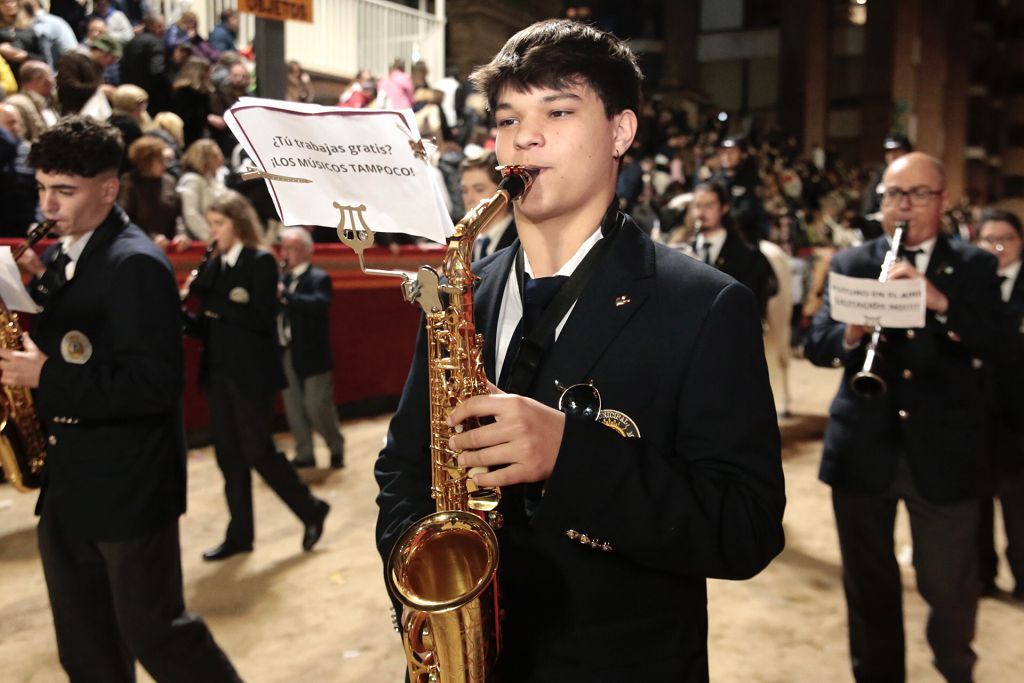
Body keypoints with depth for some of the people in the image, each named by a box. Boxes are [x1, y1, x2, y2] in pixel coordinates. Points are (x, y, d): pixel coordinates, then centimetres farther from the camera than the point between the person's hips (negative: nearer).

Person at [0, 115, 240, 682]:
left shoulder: (136, 264, -19)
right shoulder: (59, 256, 9)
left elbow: (155, 384, -25)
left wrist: (45, 377, -23)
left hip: (127, 485, -8)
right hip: (66, 484, 9)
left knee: (152, 632, 5)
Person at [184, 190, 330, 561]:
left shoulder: (261, 261, -9)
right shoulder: (214, 265, 11)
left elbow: (262, 317, -19)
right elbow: (212, 320, 13)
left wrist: (218, 306, -19)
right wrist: (191, 321, -6)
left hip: (252, 373, -7)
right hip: (219, 371, 7)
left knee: (257, 450, -2)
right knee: (228, 454, 10)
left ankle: (311, 509, 17)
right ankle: (240, 534, 21)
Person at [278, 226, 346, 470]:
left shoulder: (319, 278, -8)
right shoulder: (283, 279, 13)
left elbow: (319, 305, -28)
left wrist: (285, 294, -35)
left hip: (311, 355, -6)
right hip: (286, 353, 7)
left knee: (317, 406, -3)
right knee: (293, 407, 9)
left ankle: (337, 448, 18)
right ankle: (304, 454, 19)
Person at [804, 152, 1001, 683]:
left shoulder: (974, 267, 4)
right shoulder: (850, 263, 4)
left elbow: (996, 343, -10)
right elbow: (815, 345, -4)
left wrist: (940, 302, -25)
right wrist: (851, 334, -25)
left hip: (944, 450, -1)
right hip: (864, 448, 1)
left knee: (950, 585, 7)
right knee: (868, 582, 13)